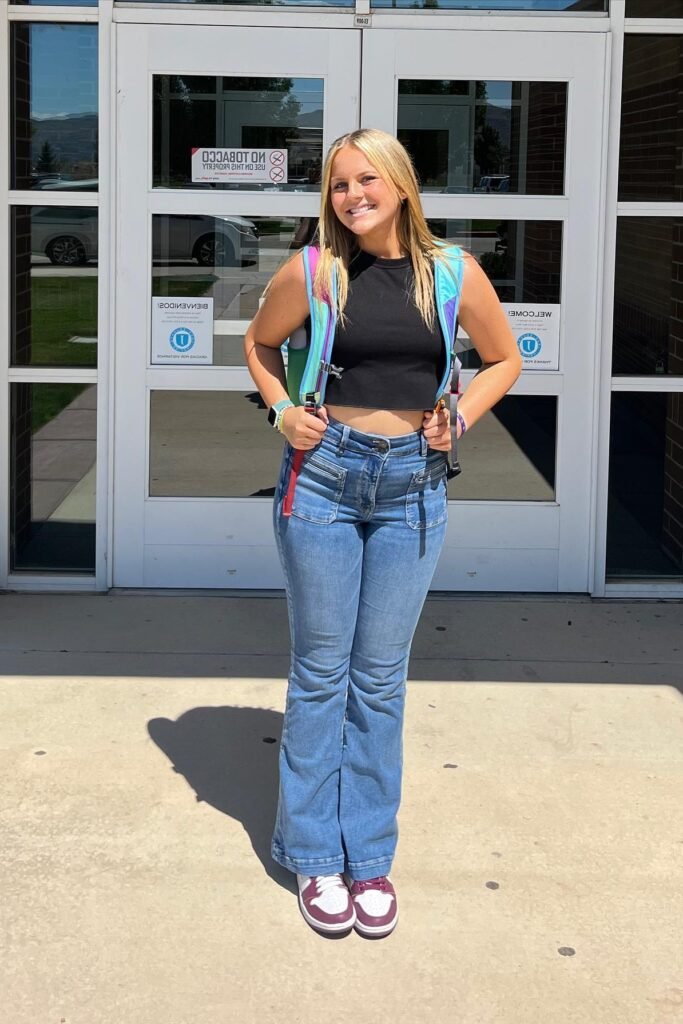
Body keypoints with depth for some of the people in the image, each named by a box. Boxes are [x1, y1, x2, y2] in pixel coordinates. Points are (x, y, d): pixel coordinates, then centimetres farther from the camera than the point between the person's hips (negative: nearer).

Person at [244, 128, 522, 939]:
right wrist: (281, 411, -1)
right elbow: (260, 343, 14)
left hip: (412, 485, 1)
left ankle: (368, 854, 20)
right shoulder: (311, 272, -4)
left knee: (380, 678, 8)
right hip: (323, 474, -1)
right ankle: (315, 855, 18)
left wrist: (459, 418, -2)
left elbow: (504, 360, 12)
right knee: (320, 671, 6)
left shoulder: (453, 273, -3)